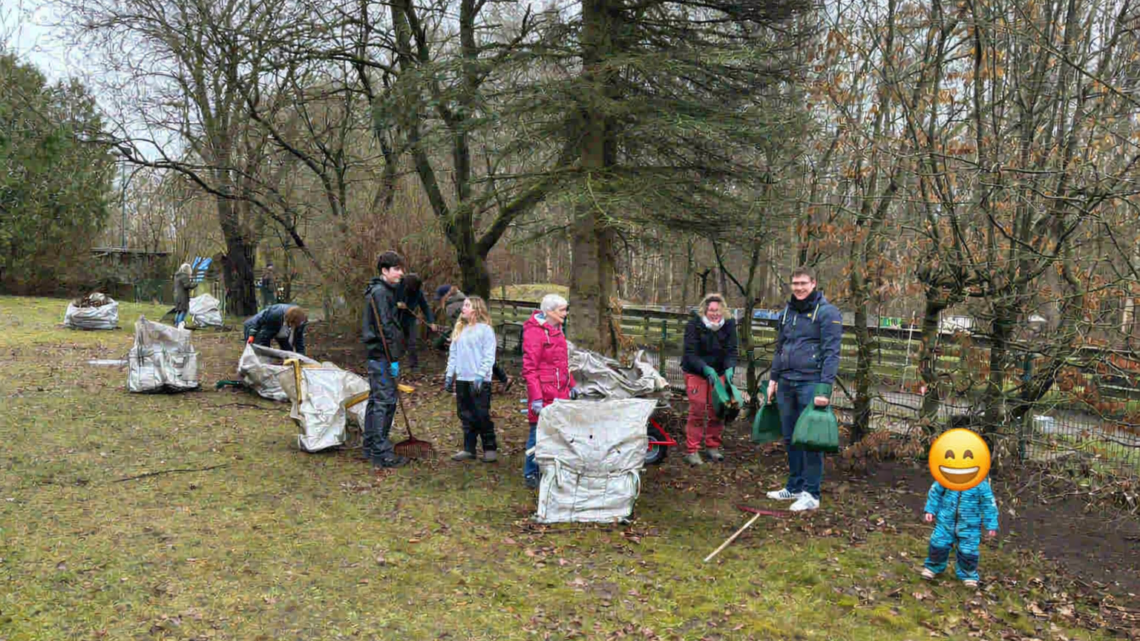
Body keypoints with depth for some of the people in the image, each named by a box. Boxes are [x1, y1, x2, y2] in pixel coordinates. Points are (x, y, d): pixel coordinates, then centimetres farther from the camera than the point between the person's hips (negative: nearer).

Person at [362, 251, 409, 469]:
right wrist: (393, 359, -19)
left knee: (375, 400, 15)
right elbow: (386, 328, -19)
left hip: (376, 355, 11)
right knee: (385, 402, -9)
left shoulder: (382, 291, 19)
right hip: (382, 355, -11)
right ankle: (381, 453, -6)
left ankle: (370, 447, 23)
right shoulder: (380, 292, -14)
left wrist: (393, 356, 22)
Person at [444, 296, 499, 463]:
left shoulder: (485, 329, -6)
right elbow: (453, 353, 17)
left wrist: (480, 375, -17)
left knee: (482, 416, -2)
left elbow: (489, 356, -10)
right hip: (461, 380, 6)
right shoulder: (459, 328, 14)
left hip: (479, 381, -6)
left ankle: (490, 448, 8)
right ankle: (469, 449, 18)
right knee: (466, 416, 10)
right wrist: (449, 374, 11)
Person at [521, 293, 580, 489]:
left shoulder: (557, 330, 15)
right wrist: (536, 398, -21)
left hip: (560, 394, 9)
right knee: (539, 434, 0)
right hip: (544, 395, -9)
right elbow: (529, 369, -17)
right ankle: (531, 475, 12)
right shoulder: (535, 332, -14)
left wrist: (572, 385, 23)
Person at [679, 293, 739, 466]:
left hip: (718, 373, 4)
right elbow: (690, 353, -20)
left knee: (717, 410, 2)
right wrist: (706, 369, -34)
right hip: (695, 372, -3)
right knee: (697, 410, -9)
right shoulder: (694, 325, -15)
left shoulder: (728, 325, -6)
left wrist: (729, 369, -28)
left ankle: (713, 447, 18)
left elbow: (731, 351, -8)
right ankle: (691, 451, -4)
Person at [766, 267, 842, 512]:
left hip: (810, 384, -7)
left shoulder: (827, 313, -7)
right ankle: (794, 487, 24)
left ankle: (811, 494, 5)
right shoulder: (787, 312, 15)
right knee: (790, 438, 12)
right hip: (786, 384, 7)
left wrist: (825, 388, -19)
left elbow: (831, 353, -12)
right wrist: (773, 379, 16)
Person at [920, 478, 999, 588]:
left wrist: (991, 526, -3)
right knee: (938, 544, 7)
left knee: (967, 550, 4)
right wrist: (930, 510, 4)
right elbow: (935, 492, 4)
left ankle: (968, 575, 29)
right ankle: (933, 567, 32)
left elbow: (989, 504, -7)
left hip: (969, 526, -2)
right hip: (946, 521, 2)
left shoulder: (980, 484, -18)